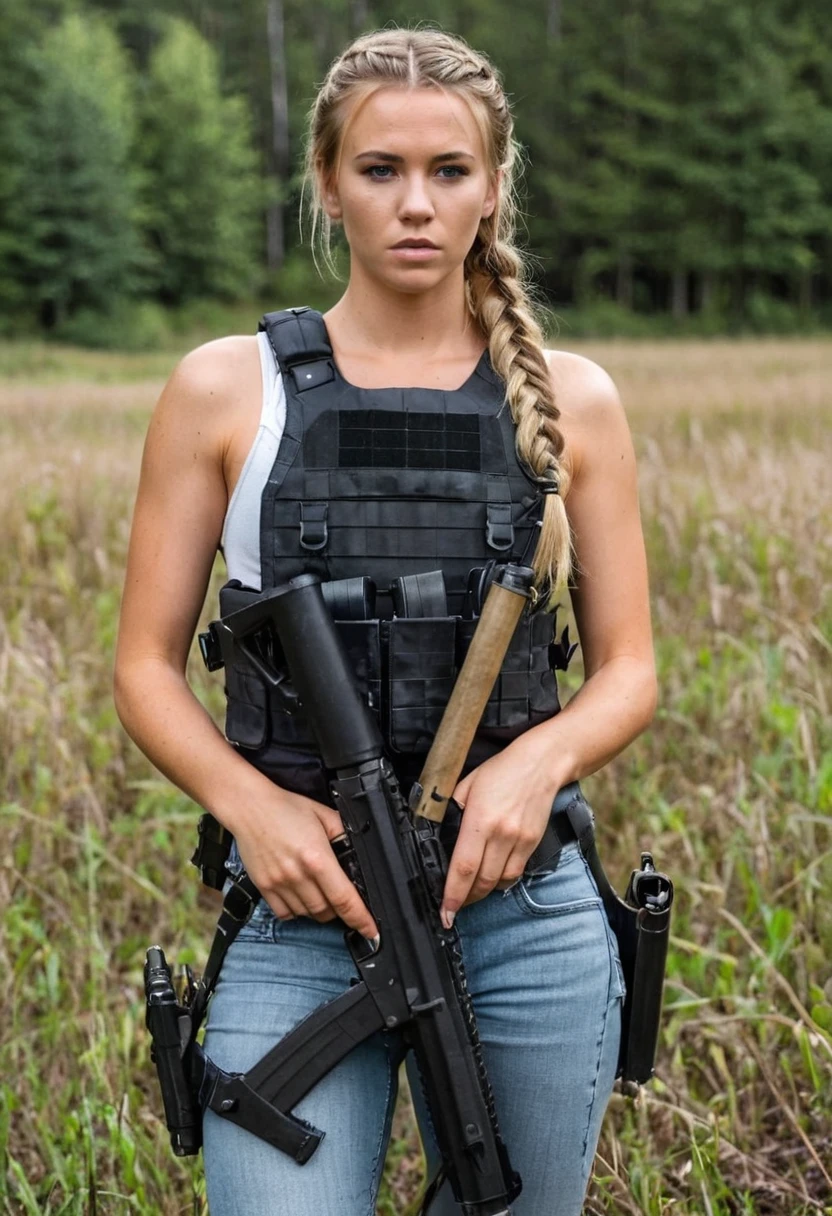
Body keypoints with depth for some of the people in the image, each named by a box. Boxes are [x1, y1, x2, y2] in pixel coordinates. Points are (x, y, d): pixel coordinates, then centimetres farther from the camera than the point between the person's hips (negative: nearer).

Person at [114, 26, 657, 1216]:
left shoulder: (570, 399, 5)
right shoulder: (225, 390, 1)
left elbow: (628, 668, 8)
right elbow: (147, 666, 3)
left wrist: (539, 762, -13)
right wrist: (252, 804, -14)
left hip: (527, 912, 2)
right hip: (297, 911, -2)